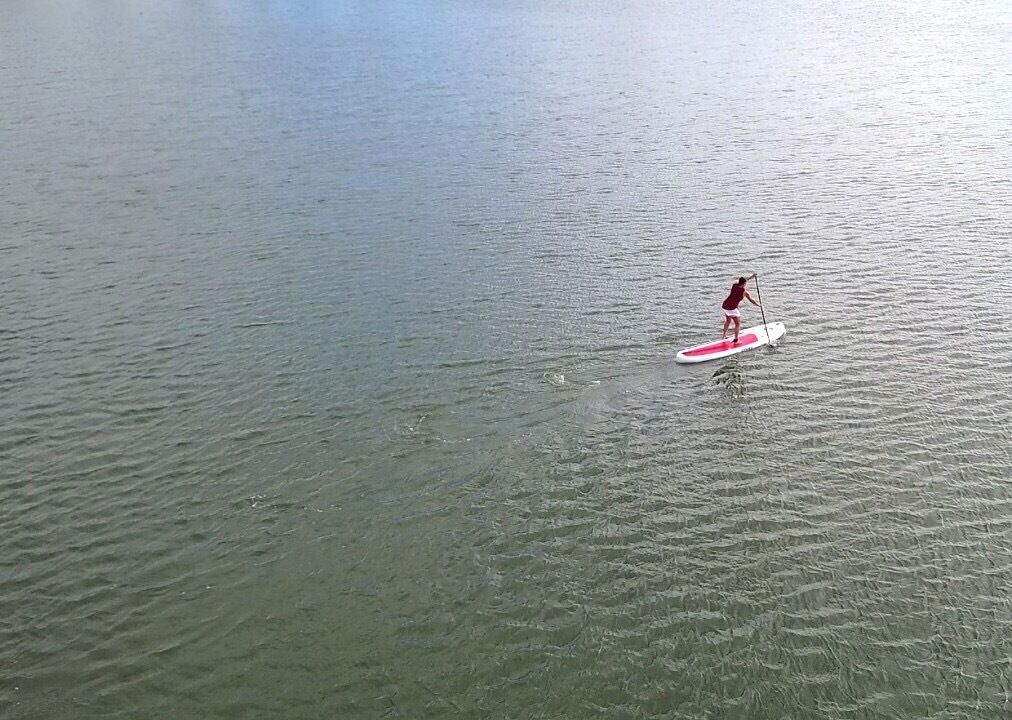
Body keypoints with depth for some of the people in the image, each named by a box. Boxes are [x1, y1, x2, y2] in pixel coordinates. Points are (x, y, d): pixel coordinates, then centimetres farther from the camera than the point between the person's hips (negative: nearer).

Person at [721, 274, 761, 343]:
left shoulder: (734, 285, 2)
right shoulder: (744, 292, -11)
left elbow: (742, 281, 25)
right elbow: (751, 300, 0)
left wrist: (750, 277, 31)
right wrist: (758, 305, 18)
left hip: (724, 306, 7)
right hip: (732, 309, -7)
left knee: (728, 320, 28)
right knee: (738, 324, 8)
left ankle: (724, 336, 39)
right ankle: (736, 340, 8)